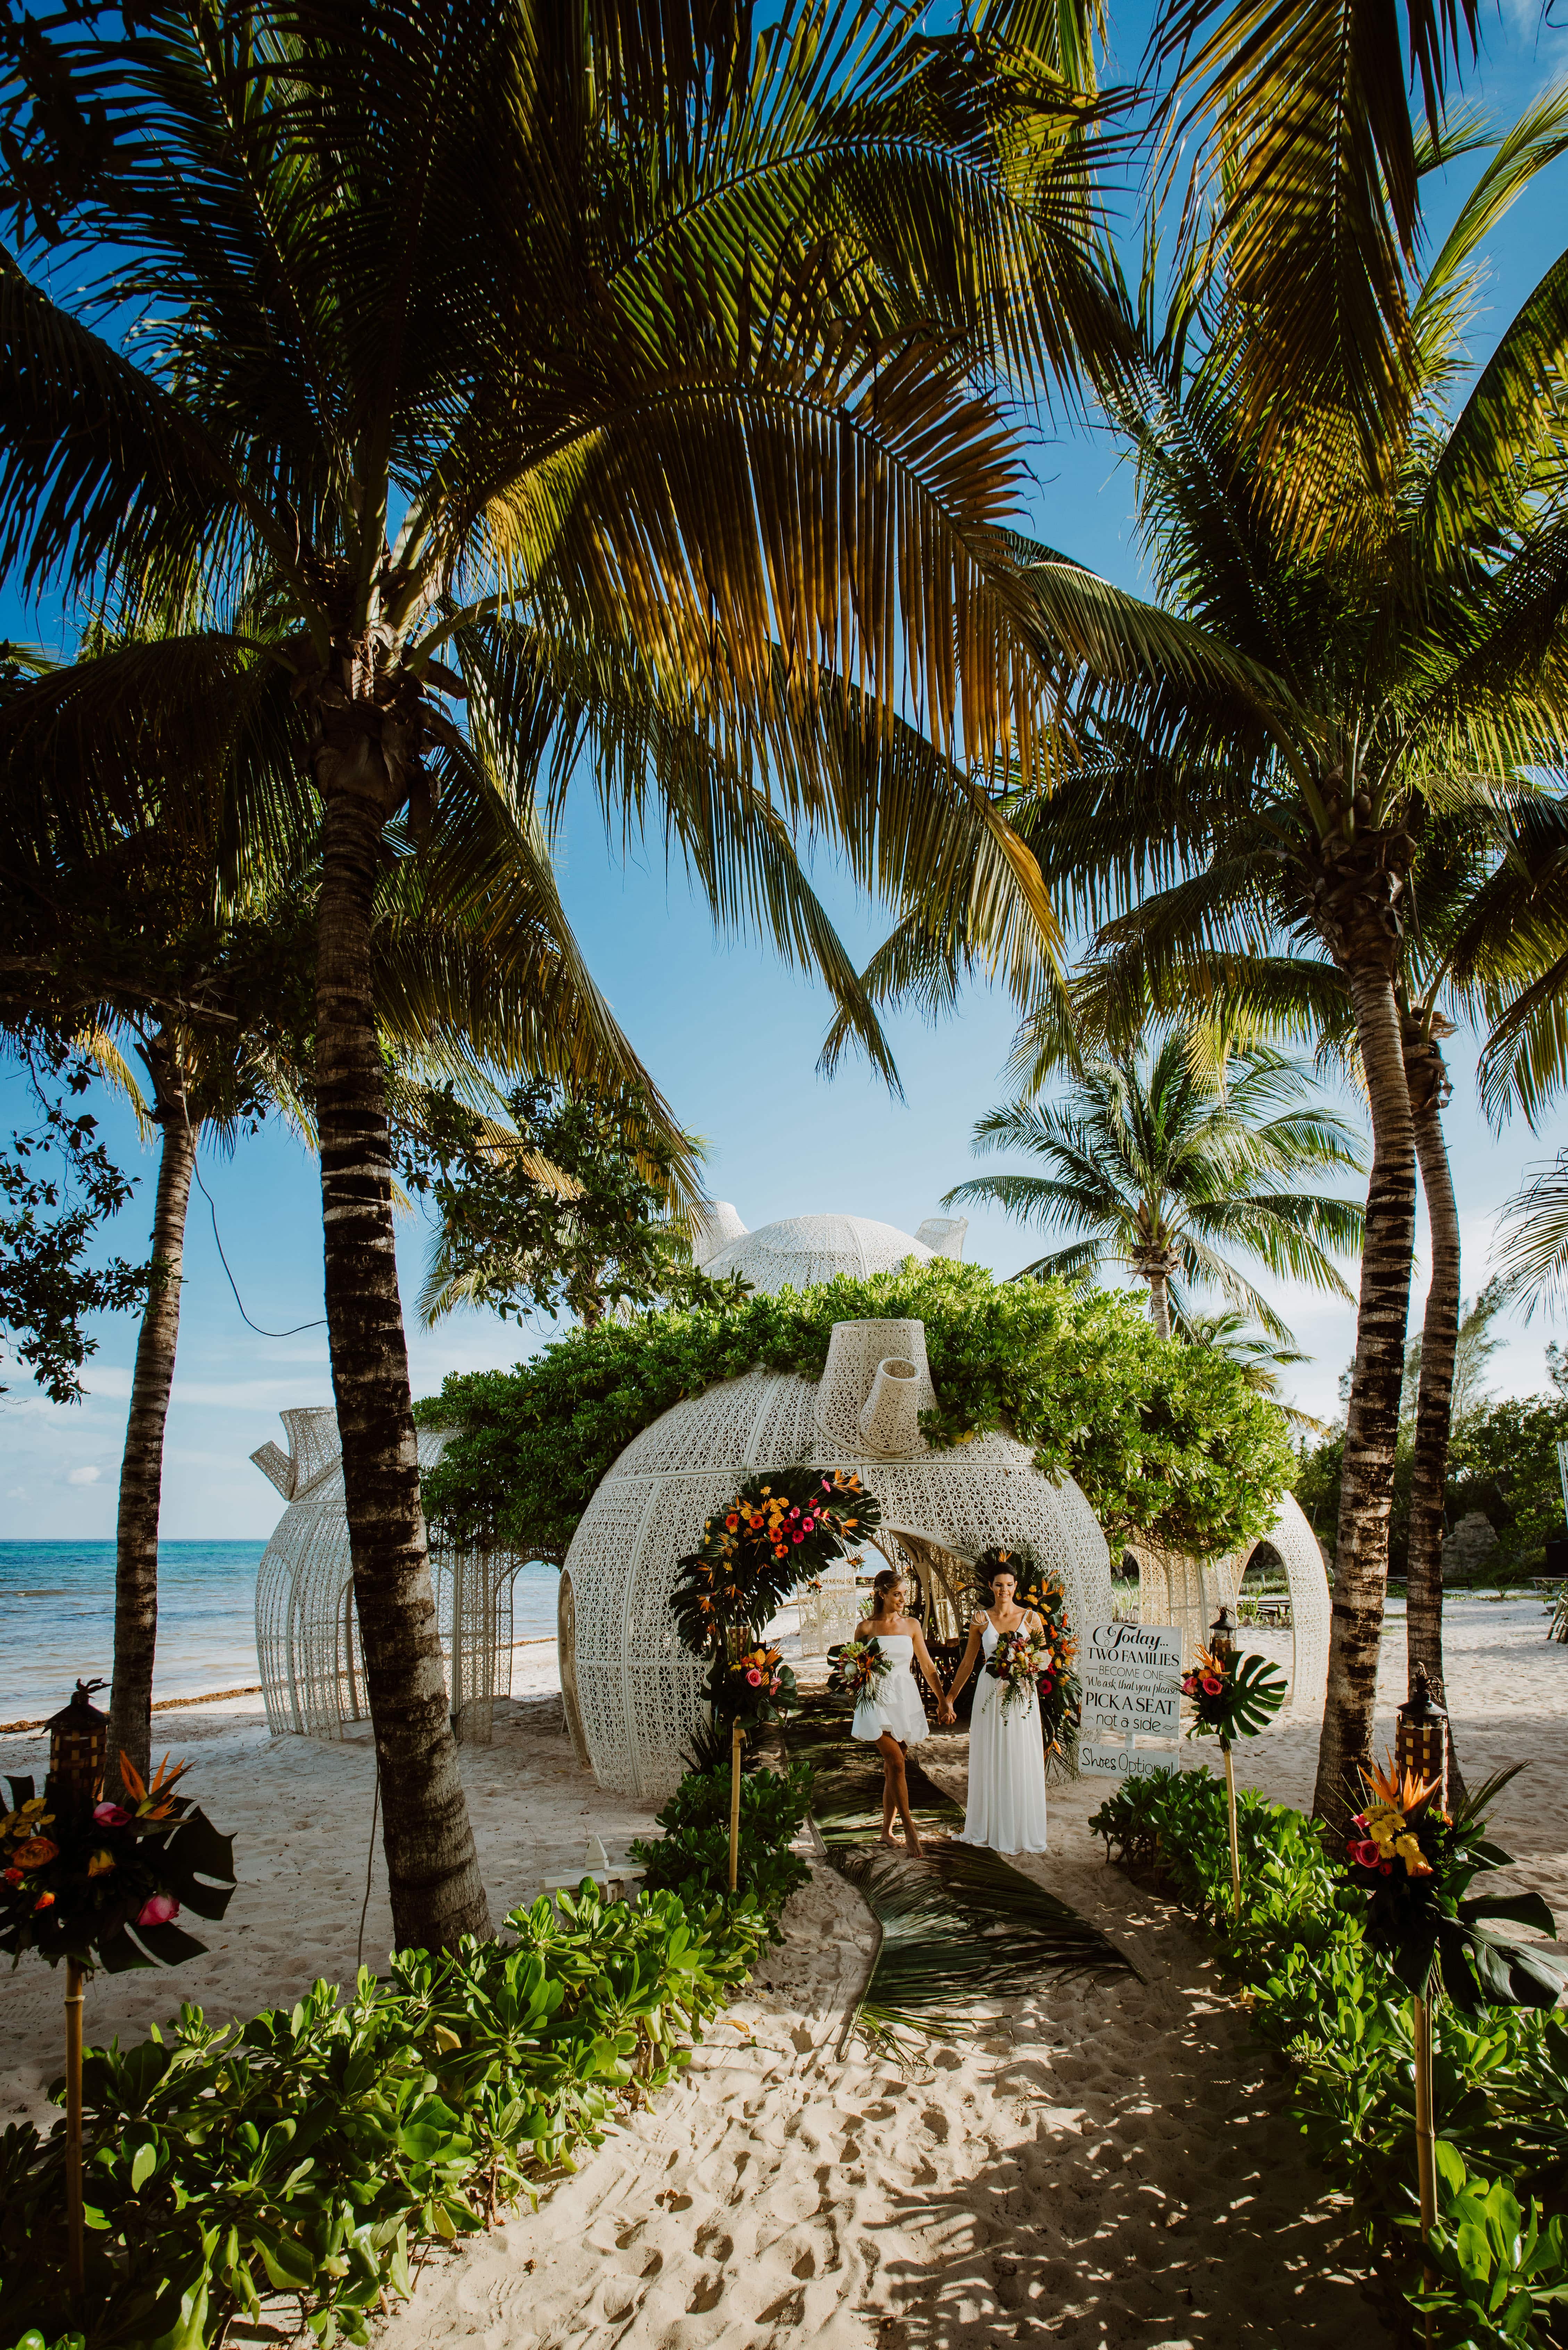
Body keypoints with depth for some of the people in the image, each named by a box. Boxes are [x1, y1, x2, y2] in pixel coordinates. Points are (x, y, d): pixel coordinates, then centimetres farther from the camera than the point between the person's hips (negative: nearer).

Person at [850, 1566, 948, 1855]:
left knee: (892, 1767, 6)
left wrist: (942, 1698, 10)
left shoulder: (911, 1625, 7)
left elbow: (927, 1665, 12)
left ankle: (887, 1831, 17)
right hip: (878, 1700, -3)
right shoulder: (866, 1627, -1)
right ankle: (909, 1828, -11)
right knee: (896, 1762, -16)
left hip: (906, 1700, 3)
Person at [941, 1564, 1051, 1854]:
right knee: (989, 1762, 6)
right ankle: (988, 1827, 19)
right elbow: (968, 1662, 7)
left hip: (1023, 1695, 0)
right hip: (991, 1694, 0)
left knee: (1022, 1763, 2)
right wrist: (950, 1698, 6)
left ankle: (1022, 1830, 16)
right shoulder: (982, 1619, 2)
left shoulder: (1030, 1618, 1)